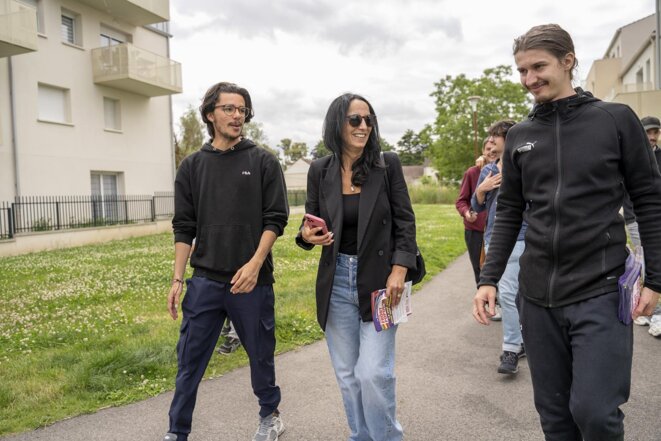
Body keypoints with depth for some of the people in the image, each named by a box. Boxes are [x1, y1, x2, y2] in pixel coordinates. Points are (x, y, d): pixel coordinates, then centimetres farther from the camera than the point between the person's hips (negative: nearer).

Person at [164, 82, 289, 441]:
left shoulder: (263, 162, 1)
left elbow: (275, 219, -4)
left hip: (252, 281, -2)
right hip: (205, 281, 2)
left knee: (261, 354, 13)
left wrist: (254, 264, -16)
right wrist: (177, 280, 1)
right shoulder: (192, 166, 8)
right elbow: (184, 228, 7)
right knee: (189, 360, 7)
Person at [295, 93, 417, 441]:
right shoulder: (320, 170, 1)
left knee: (374, 373, -5)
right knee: (347, 374, 11)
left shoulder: (387, 164, -4)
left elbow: (404, 221, -1)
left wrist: (399, 270, -11)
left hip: (378, 279, -2)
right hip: (336, 282, 3)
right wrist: (307, 235, -15)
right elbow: (310, 221, 8)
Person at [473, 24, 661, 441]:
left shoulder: (617, 119, -1)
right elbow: (509, 213, 9)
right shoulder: (519, 136, 8)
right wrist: (489, 278, 2)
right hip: (537, 296, 3)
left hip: (600, 292, -3)